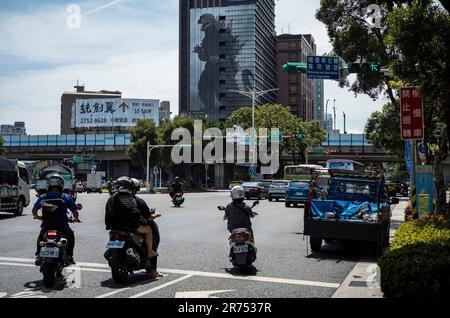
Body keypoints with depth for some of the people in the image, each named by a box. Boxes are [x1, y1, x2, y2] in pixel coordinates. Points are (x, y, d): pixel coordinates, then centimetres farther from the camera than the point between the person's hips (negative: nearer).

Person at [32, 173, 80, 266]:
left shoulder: (42, 198, -2)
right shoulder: (66, 198, -8)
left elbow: (34, 211, 10)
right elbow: (75, 212, -5)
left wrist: (38, 217, 32)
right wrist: (76, 219, 18)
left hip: (46, 228, 2)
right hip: (62, 229, -2)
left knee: (40, 238, 34)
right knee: (71, 236, 30)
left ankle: (38, 256, 21)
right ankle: (69, 256, 19)